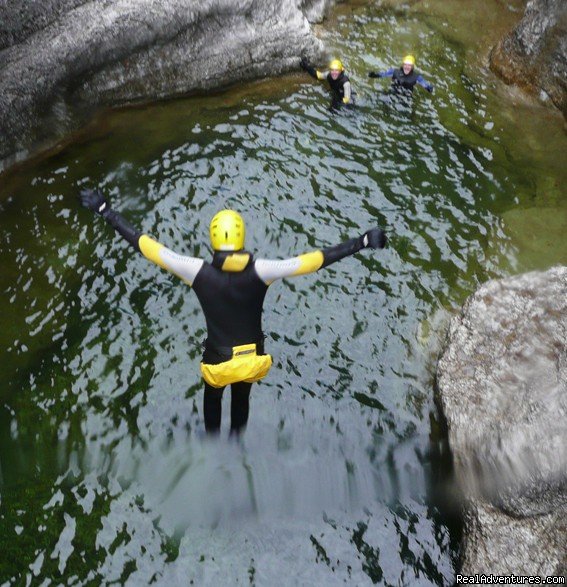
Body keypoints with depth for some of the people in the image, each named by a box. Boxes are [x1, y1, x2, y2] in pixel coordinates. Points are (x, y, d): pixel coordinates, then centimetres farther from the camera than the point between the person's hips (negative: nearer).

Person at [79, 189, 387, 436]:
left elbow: (146, 245, -19)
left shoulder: (199, 271, -23)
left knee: (212, 397, 34)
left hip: (217, 361, -1)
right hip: (252, 358, 1)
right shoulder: (260, 271, -23)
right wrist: (363, 241, -18)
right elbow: (314, 260, -23)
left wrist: (104, 210, -11)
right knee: (241, 399, 33)